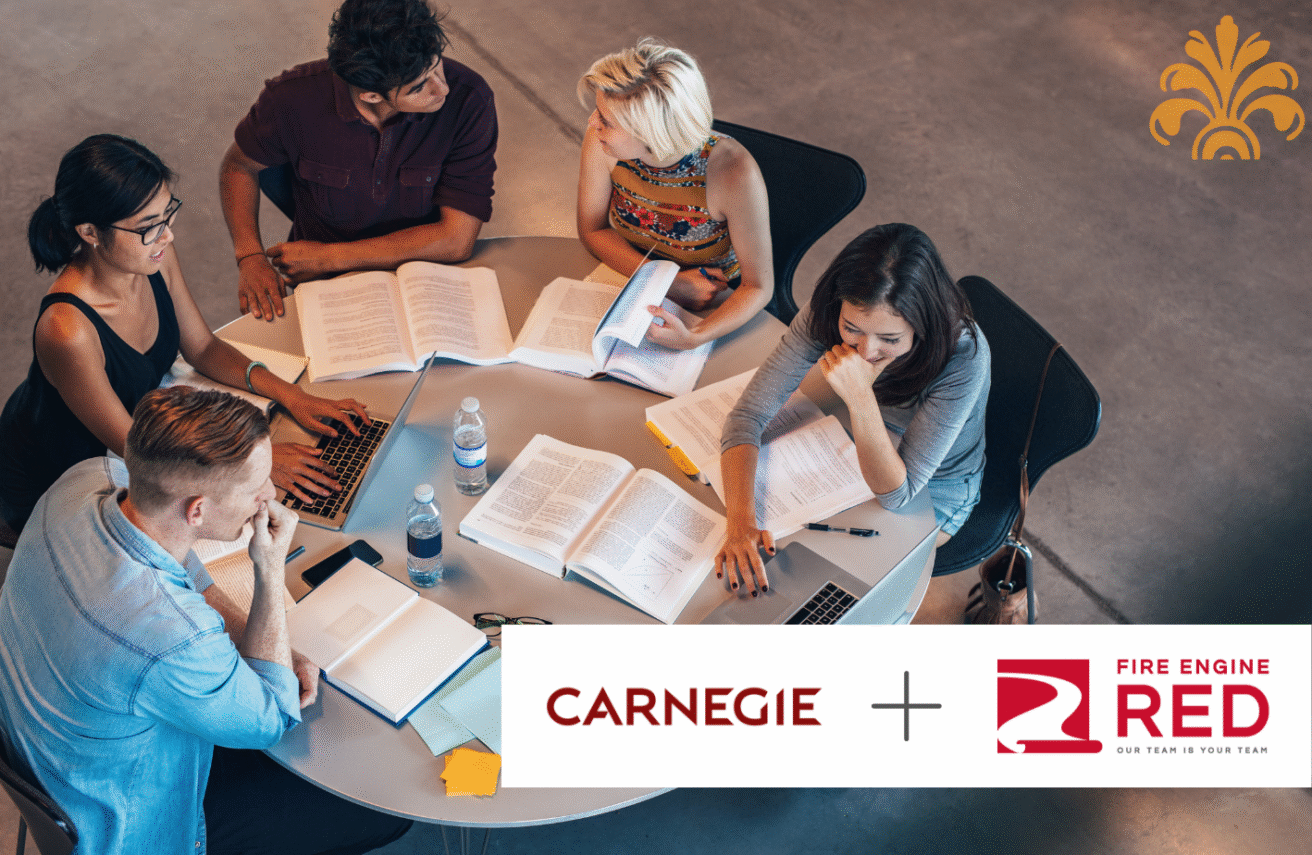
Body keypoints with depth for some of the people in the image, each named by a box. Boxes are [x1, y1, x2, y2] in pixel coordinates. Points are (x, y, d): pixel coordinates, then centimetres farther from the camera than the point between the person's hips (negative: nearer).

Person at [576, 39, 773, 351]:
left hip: (718, 308, -3)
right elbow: (592, 230, -5)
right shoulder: (602, 142, -22)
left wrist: (693, 338, -40)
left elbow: (758, 287, -21)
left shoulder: (734, 174, -31)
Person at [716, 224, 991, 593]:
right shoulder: (826, 313, -30)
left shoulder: (965, 357, -40)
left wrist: (862, 398, -51)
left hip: (936, 490, -3)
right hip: (866, 449, 4)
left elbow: (896, 494, -36)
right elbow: (749, 413, -28)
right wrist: (741, 524, -44)